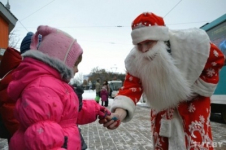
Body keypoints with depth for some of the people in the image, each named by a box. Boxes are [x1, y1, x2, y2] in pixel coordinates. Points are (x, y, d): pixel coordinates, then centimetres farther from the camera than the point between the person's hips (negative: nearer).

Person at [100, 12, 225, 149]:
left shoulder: (192, 41, -28)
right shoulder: (135, 61, -23)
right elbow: (131, 88, -30)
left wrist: (200, 88, -11)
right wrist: (120, 112, -51)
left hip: (193, 102, -2)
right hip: (162, 108, 3)